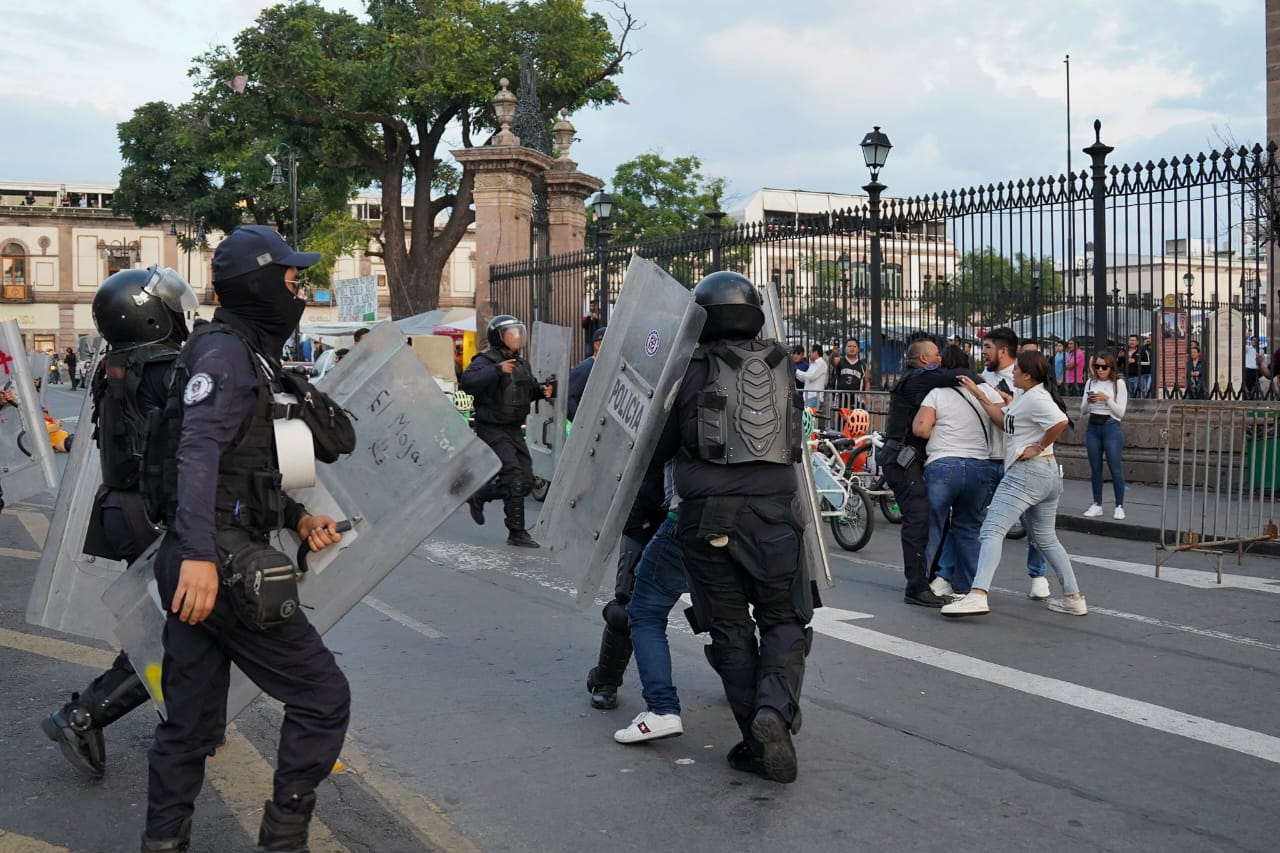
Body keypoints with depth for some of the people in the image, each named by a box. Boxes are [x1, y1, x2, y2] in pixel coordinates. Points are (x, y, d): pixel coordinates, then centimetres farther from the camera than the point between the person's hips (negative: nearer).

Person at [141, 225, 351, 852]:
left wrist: (298, 519, 12)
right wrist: (200, 553, -34)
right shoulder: (225, 350, -11)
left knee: (190, 719, 15)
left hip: (191, 564, 10)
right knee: (321, 696, -1)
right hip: (220, 564, -10)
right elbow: (200, 450, -25)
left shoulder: (248, 353, 20)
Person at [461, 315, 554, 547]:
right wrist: (497, 371, -35)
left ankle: (478, 496, 27)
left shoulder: (520, 363, 14)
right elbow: (468, 383, -30)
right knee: (514, 478, -14)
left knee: (526, 481, 6)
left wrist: (541, 390, 4)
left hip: (514, 429, 8)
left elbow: (527, 389, 26)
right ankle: (517, 533, -5)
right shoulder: (485, 361, -12)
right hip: (492, 429, -8)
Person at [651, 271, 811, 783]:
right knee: (784, 622, 11)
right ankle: (776, 709, -14)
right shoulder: (781, 365, 8)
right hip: (773, 513, 2)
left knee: (730, 630, 9)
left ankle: (759, 744, 8)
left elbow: (659, 446, 0)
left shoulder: (692, 370, -3)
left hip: (707, 516, -1)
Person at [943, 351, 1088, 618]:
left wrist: (1038, 448, -18)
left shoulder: (1035, 398, -14)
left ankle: (978, 596, -27)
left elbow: (1060, 422, -29)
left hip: (1025, 472, -11)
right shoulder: (1025, 397, 17)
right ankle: (1073, 598, 22)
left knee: (992, 531, -15)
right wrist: (978, 394, 12)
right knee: (1046, 538, 20)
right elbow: (1004, 421, 15)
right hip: (1048, 474, 11)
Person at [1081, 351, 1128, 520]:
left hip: (1111, 427, -4)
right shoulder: (1091, 383, 7)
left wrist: (1107, 399, -18)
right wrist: (1088, 401, -12)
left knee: (1115, 467, -4)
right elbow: (1083, 411, 8)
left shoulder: (1119, 384, -3)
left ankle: (1119, 506, 3)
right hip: (1092, 427, 4)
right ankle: (1097, 504, 14)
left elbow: (1120, 412, -7)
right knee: (1095, 467, 7)